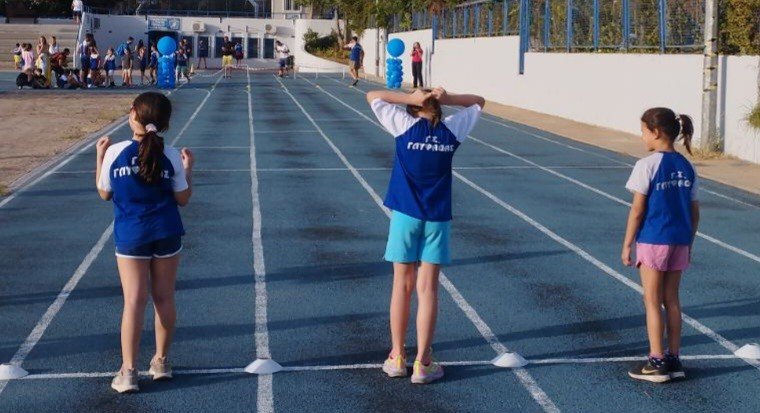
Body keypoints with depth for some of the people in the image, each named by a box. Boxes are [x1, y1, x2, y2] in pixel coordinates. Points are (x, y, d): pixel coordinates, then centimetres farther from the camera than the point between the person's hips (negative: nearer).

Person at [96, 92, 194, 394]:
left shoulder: (115, 153, -8)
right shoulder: (171, 156, -6)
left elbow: (104, 193, 4)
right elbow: (183, 199, 1)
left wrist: (100, 157, 14)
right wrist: (188, 168, 14)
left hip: (130, 237, -1)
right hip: (167, 235, 1)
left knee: (133, 301, -1)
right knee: (164, 298, 13)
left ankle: (128, 372, -4)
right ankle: (161, 362, 24)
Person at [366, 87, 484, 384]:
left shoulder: (405, 125, -4)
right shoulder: (453, 129, 2)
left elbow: (372, 96, 5)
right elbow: (478, 102, 18)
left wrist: (410, 98, -1)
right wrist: (448, 99, 3)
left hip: (406, 215, -1)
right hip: (438, 218, 1)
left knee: (402, 286, 8)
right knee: (428, 289, 2)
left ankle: (397, 357, 15)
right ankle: (422, 363, 2)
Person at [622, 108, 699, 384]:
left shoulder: (647, 166, -12)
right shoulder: (687, 167, 6)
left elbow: (637, 210, -12)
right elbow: (694, 212, 9)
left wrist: (627, 244, -4)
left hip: (652, 240, -6)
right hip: (679, 242, 6)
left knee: (652, 302, 4)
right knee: (672, 301, 14)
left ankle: (656, 363, 7)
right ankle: (673, 360, 19)